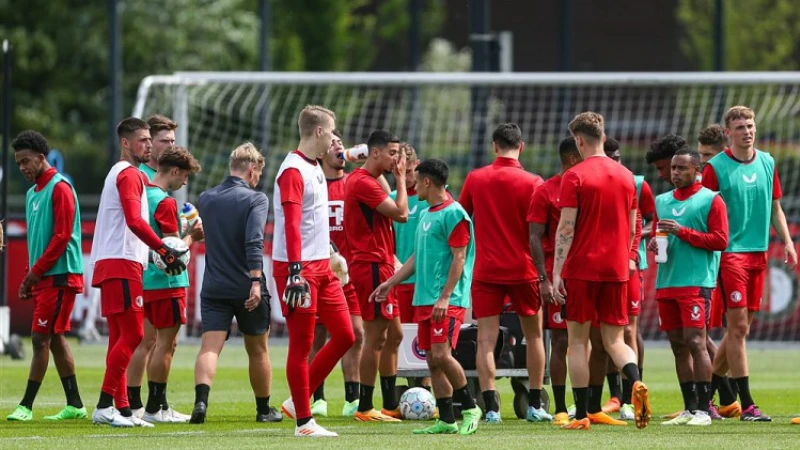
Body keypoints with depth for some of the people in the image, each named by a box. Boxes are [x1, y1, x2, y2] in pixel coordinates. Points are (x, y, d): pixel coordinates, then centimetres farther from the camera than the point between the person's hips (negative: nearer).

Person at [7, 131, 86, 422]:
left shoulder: (59, 188, -11)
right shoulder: (33, 192, 17)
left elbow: (62, 235, -16)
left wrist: (36, 271, -14)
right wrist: (30, 277, 12)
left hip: (59, 276, -9)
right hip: (42, 277, 9)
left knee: (41, 338, -9)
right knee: (55, 339, 8)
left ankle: (26, 406, -10)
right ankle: (75, 405, 12)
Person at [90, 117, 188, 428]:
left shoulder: (120, 173, 23)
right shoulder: (129, 174, -8)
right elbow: (135, 221, -19)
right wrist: (164, 250, -15)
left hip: (110, 264, 10)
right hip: (122, 264, -10)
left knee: (121, 338, 9)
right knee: (132, 335, -12)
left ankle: (122, 409, 9)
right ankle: (104, 406, -15)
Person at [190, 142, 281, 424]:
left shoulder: (205, 199, 8)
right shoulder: (255, 199, -9)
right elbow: (254, 242, -22)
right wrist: (256, 281, -26)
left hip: (214, 287, 3)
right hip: (247, 289, -3)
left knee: (210, 347, -8)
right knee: (258, 350, 14)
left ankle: (201, 399, -32)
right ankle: (264, 409, 26)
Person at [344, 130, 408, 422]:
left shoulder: (364, 180, 18)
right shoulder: (363, 183, -16)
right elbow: (401, 214, -19)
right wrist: (400, 178, -7)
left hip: (378, 265, 11)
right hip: (372, 266, -11)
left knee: (393, 335, 13)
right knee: (376, 337, -8)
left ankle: (391, 405, 17)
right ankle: (365, 408, -5)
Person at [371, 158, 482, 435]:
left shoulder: (454, 214, -10)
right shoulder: (425, 215, 17)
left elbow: (459, 259, -15)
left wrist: (445, 297, -20)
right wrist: (390, 283, 23)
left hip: (448, 301, -9)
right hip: (424, 299, 9)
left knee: (442, 355, -16)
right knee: (432, 360, 5)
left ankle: (469, 408, 0)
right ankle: (446, 421, 7)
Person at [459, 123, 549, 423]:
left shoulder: (475, 179, 0)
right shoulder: (531, 183, -7)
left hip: (486, 271, 1)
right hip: (523, 270, -1)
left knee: (486, 340, -1)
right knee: (533, 335, 15)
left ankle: (491, 407, -12)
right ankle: (535, 406, 15)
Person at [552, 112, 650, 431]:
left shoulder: (575, 176, -8)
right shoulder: (626, 176, 9)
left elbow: (566, 228, -12)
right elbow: (631, 228, 15)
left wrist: (557, 272, -10)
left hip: (582, 269, -4)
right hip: (616, 270, 4)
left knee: (578, 341, 4)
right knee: (614, 340, 9)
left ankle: (581, 415, 2)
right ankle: (636, 383, -21)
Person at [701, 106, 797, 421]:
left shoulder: (767, 163, 10)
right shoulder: (716, 167, -6)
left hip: (758, 253, 6)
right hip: (730, 253, -6)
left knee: (739, 328, 8)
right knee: (738, 326, -8)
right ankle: (746, 404, -8)